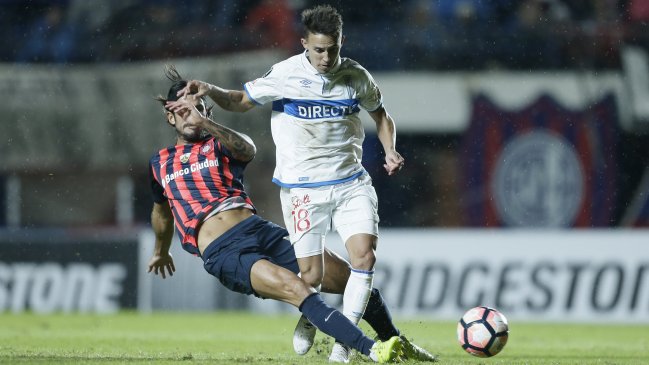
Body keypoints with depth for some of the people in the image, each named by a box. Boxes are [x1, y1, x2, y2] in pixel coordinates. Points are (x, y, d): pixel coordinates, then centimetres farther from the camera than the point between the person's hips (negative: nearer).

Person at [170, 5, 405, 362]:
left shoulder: (356, 76, 0)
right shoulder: (285, 75, -8)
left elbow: (380, 114, 18)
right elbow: (241, 101, 4)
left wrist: (390, 151, 2)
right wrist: (210, 90, -14)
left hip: (351, 182, 2)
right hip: (302, 188, -2)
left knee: (364, 254, -17)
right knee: (311, 276, -7)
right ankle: (308, 319, 30)